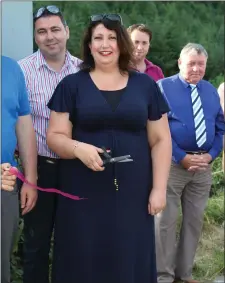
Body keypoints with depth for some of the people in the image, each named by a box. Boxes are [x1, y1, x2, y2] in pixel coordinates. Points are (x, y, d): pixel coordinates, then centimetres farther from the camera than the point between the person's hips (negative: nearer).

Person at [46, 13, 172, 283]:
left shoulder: (145, 85, 6)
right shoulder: (71, 84, 3)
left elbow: (161, 140, 7)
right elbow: (55, 136, 2)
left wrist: (159, 188, 0)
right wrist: (77, 148, -19)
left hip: (133, 193, 1)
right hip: (83, 194, -1)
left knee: (130, 260, 6)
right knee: (83, 260, 4)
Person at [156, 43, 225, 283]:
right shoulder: (164, 87, -4)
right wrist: (182, 157, -16)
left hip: (203, 165, 5)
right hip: (172, 163, -5)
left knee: (195, 220, 12)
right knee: (166, 220, -1)